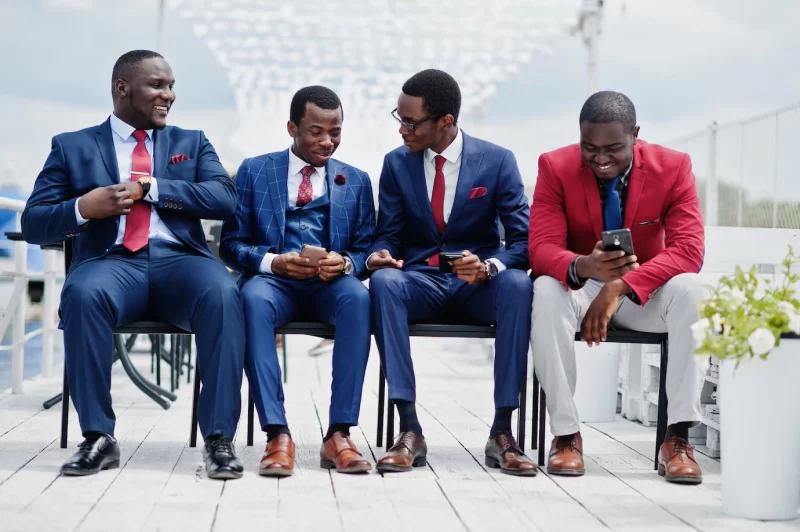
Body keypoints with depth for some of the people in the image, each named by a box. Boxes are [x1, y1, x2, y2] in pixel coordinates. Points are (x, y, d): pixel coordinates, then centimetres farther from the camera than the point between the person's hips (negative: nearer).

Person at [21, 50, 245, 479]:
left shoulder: (192, 143, 21)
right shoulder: (72, 147, 16)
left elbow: (225, 199, 3)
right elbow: (33, 224, 9)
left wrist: (149, 188, -6)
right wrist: (82, 208, -12)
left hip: (180, 259, 1)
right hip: (112, 260, -1)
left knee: (222, 293, -33)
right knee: (83, 292, -37)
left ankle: (218, 439, -29)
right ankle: (98, 437, -25)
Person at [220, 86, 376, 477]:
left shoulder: (356, 181, 18)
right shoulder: (254, 171, 12)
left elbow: (366, 249, 12)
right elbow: (232, 245, 7)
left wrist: (346, 263, -12)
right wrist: (273, 261, -14)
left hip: (330, 283, 1)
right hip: (274, 280, -1)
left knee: (358, 297, -35)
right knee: (253, 297, -37)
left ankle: (339, 434, -35)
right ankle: (277, 435, -39)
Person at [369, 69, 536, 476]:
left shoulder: (498, 161, -2)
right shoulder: (397, 163, 4)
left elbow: (524, 240, -7)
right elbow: (387, 237, 7)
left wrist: (489, 266, -28)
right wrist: (380, 255, -19)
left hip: (478, 285, -1)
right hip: (419, 282, 1)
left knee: (518, 284, -35)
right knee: (383, 281, -34)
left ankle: (502, 431, -31)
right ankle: (409, 430, -34)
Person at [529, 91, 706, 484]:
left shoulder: (673, 167, -13)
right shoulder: (556, 167, -13)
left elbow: (688, 251, -22)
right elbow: (541, 248, -20)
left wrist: (621, 286, -37)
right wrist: (582, 267, -45)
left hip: (645, 292, 1)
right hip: (581, 287, 0)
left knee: (688, 288, -32)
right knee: (546, 290, -34)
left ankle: (678, 436, -28)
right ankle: (565, 433, -26)